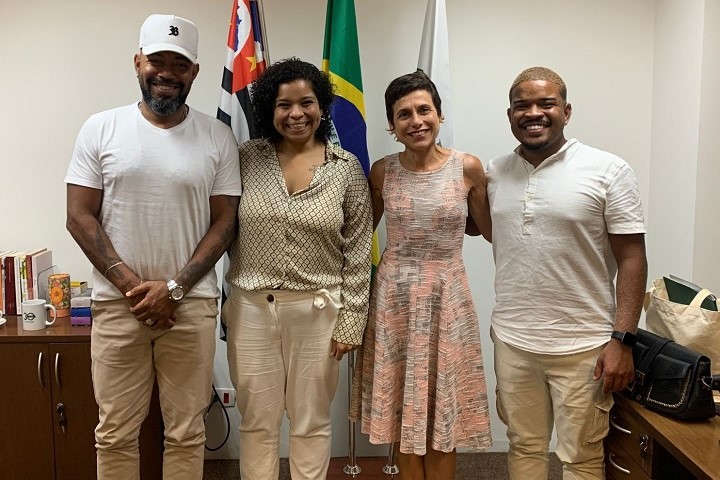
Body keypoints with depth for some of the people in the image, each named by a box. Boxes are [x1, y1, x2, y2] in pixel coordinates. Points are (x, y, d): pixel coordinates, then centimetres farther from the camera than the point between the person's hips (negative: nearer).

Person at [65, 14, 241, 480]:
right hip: (117, 302, 0)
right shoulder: (101, 128, 1)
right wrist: (131, 285, -10)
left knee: (186, 432, 10)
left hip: (191, 304, 0)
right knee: (116, 433, 11)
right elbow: (80, 217, 0)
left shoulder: (218, 137, 1)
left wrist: (173, 288, -9)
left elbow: (224, 222, 0)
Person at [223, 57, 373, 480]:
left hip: (318, 311, -1)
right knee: (258, 421, 13)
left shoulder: (347, 167, -3)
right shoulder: (247, 158, 0)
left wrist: (351, 321, -4)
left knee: (312, 422, 14)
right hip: (251, 308, 1)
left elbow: (358, 253, -3)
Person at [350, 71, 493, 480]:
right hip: (394, 297, 1)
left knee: (442, 415, 9)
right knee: (401, 410, 11)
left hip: (447, 296, -1)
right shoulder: (382, 171, -2)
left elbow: (491, 230, 8)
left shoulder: (468, 167, -6)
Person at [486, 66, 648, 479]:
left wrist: (622, 340, -12)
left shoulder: (608, 171, -7)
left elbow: (632, 260, -7)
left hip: (584, 346, -3)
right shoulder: (495, 173, 4)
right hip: (512, 343, 4)